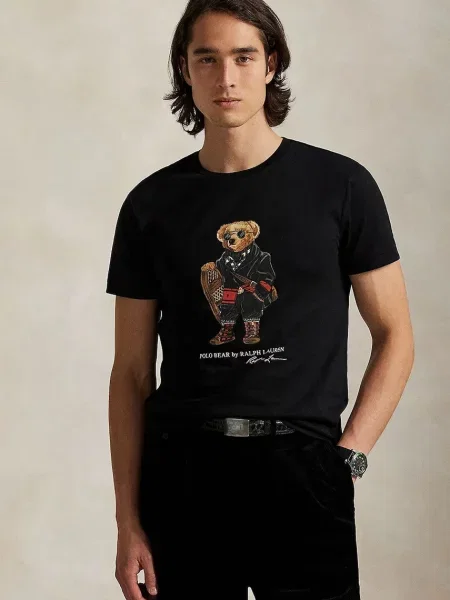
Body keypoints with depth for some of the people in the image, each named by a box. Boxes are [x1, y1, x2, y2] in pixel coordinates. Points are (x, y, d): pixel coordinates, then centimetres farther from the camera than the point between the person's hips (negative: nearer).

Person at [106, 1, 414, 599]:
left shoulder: (341, 185, 1)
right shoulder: (151, 204, 6)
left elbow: (394, 337, 5)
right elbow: (132, 373, 7)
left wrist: (347, 457, -6)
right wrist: (128, 523, 2)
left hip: (300, 470, -1)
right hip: (181, 475, 2)